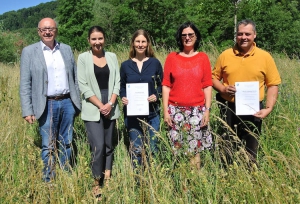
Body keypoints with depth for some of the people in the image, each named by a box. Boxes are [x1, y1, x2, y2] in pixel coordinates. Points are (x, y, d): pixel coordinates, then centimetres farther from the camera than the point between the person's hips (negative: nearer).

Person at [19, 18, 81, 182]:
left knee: (67, 144, 12)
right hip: (47, 105, -3)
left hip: (67, 103, 3)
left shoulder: (66, 49, 9)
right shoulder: (29, 52, -1)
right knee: (48, 146, 3)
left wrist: (78, 103, 10)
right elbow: (25, 84, -3)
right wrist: (27, 111, -8)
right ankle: (48, 180, 17)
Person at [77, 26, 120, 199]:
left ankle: (108, 179, 22)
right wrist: (100, 105, -11)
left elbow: (117, 82, 5)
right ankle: (97, 183, 8)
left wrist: (110, 103, -9)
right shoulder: (83, 58, 0)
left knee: (109, 146, 9)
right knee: (98, 147, -9)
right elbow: (83, 86, -6)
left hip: (110, 108, 3)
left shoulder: (112, 57, 8)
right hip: (93, 110, -3)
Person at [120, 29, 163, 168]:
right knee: (136, 149, 4)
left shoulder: (155, 63, 3)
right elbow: (121, 87, 10)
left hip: (152, 112, 0)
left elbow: (161, 85, 7)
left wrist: (156, 96, -12)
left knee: (152, 148, 7)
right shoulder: (125, 65, 4)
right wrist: (123, 97, -10)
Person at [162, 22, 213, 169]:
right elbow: (166, 85, 3)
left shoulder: (203, 58, 5)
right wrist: (165, 111, -3)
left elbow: (207, 86, 4)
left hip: (197, 110, 0)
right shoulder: (172, 57, 4)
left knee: (195, 148, 2)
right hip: (176, 110, 0)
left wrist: (207, 110, -3)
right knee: (177, 147, 3)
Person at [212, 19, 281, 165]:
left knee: (250, 150, 10)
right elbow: (214, 77, 9)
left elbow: (273, 85, 1)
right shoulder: (225, 55, 1)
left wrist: (268, 108, -10)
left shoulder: (265, 57, -2)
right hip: (228, 108, 1)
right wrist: (223, 89, -11)